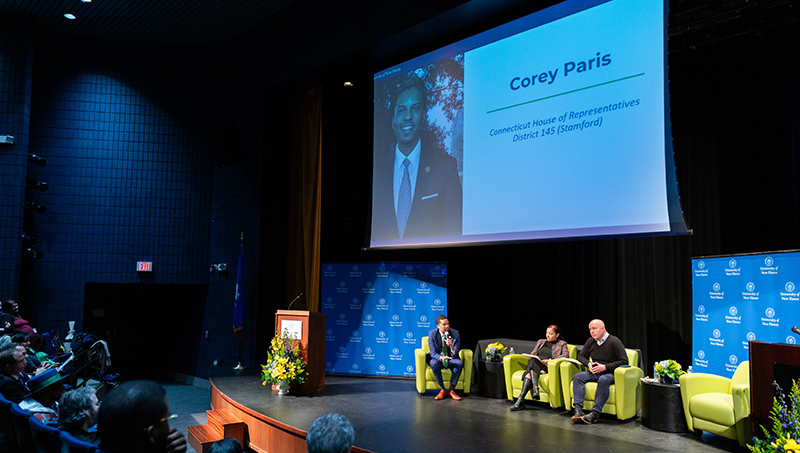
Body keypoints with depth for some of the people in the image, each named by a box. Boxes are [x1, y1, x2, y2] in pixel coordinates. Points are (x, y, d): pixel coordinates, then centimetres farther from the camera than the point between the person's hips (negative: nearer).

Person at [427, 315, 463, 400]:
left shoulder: (455, 333, -10)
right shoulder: (432, 334, -12)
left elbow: (455, 354, -12)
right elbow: (433, 353, -15)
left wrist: (451, 346, -36)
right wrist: (441, 357, -38)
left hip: (450, 359, 1)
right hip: (438, 358, -1)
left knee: (460, 363, -31)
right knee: (434, 364, -36)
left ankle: (452, 390, -20)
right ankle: (442, 389, -21)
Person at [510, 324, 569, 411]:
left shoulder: (562, 344, 17)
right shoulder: (541, 342, 31)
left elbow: (566, 355, -2)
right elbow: (532, 354, 26)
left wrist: (550, 361, -15)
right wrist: (531, 358, -1)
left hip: (548, 367, -4)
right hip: (534, 365, 4)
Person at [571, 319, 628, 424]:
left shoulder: (614, 341, -7)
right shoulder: (591, 341, 11)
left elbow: (624, 361, -10)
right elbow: (581, 356, 22)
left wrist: (605, 367, -17)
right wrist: (588, 363, -1)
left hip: (610, 373, -5)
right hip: (595, 373, 6)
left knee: (603, 380, -39)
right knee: (578, 377, -21)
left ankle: (595, 413, -40)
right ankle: (578, 409, -32)